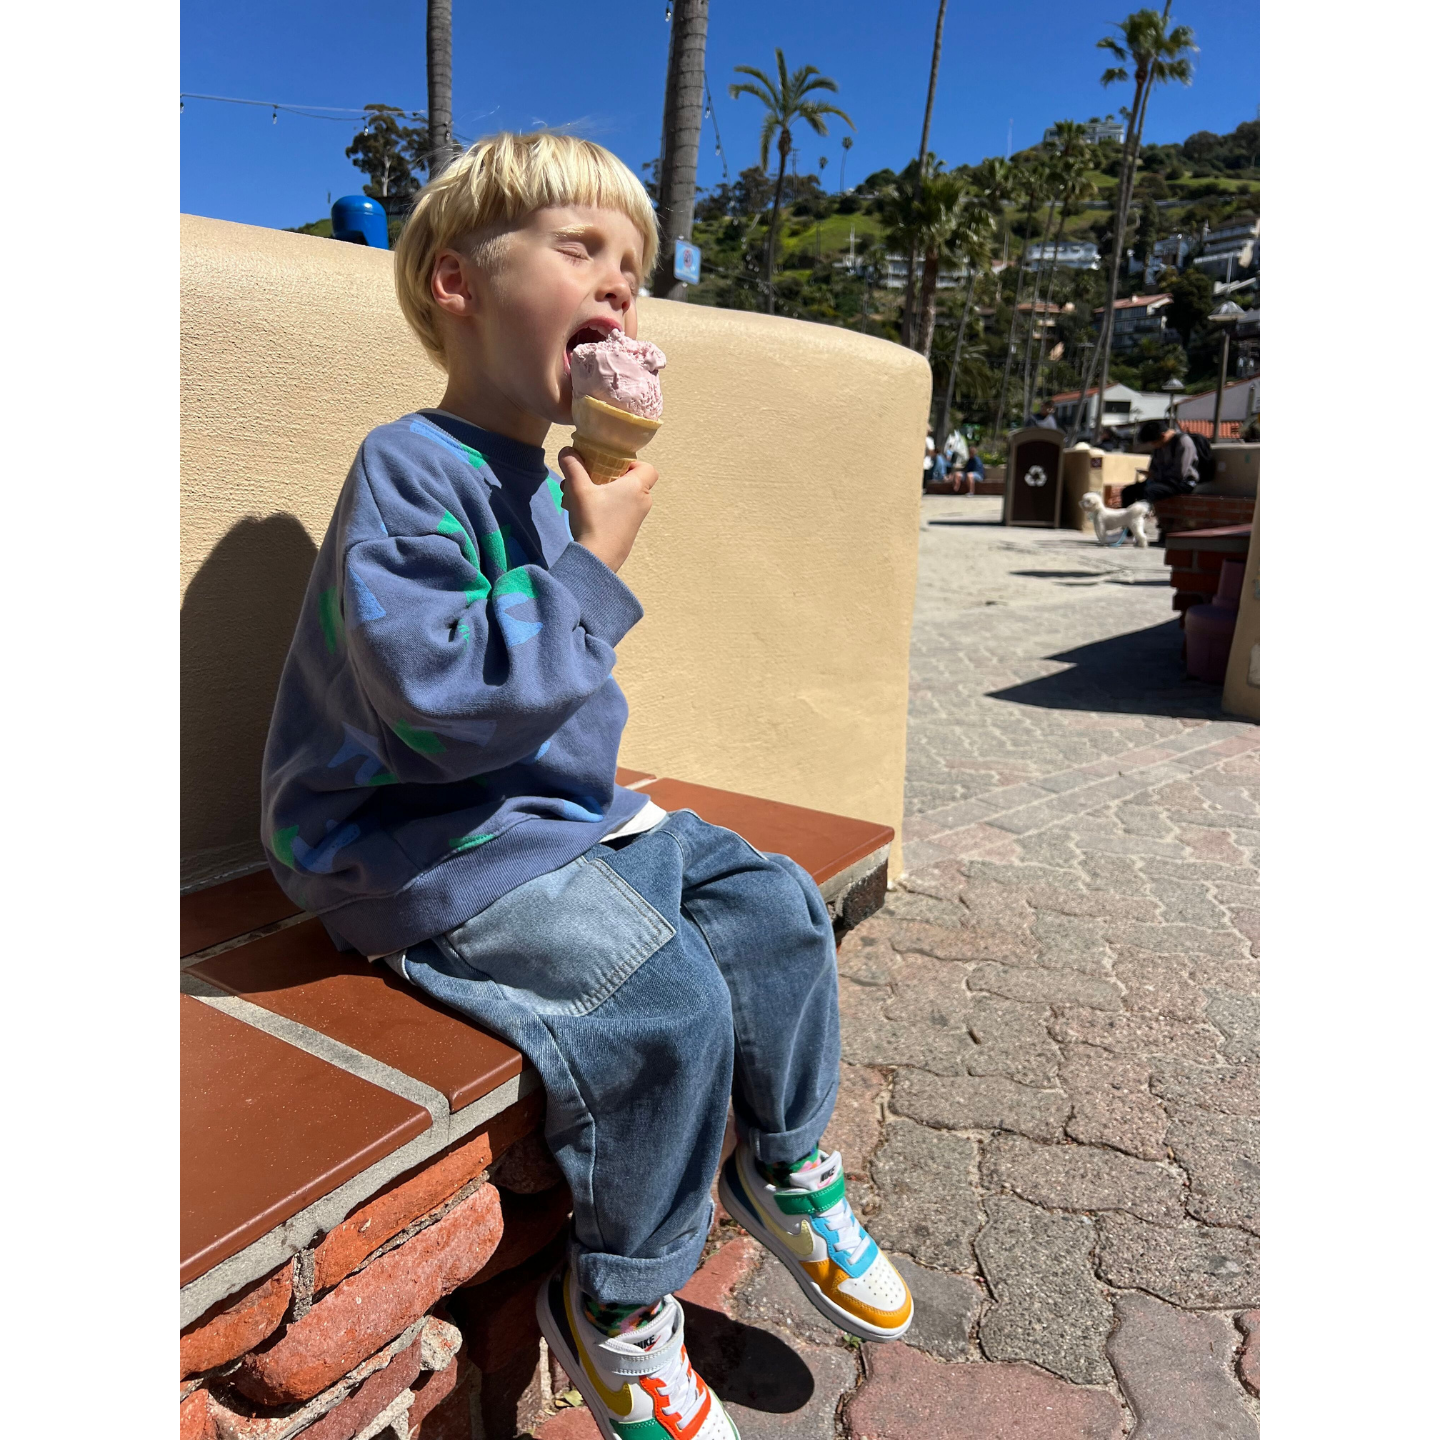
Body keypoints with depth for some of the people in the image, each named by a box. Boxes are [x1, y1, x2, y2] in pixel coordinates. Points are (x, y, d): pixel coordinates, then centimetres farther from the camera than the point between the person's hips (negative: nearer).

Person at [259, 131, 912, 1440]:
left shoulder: (550, 481, 10)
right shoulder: (408, 473, -17)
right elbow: (444, 702, -29)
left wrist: (595, 776, 7)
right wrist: (594, 569, -23)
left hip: (556, 807, 9)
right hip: (413, 846, -9)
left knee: (775, 908, 2)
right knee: (664, 1000, -23)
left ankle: (787, 1170, 25)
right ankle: (618, 1305, 5)